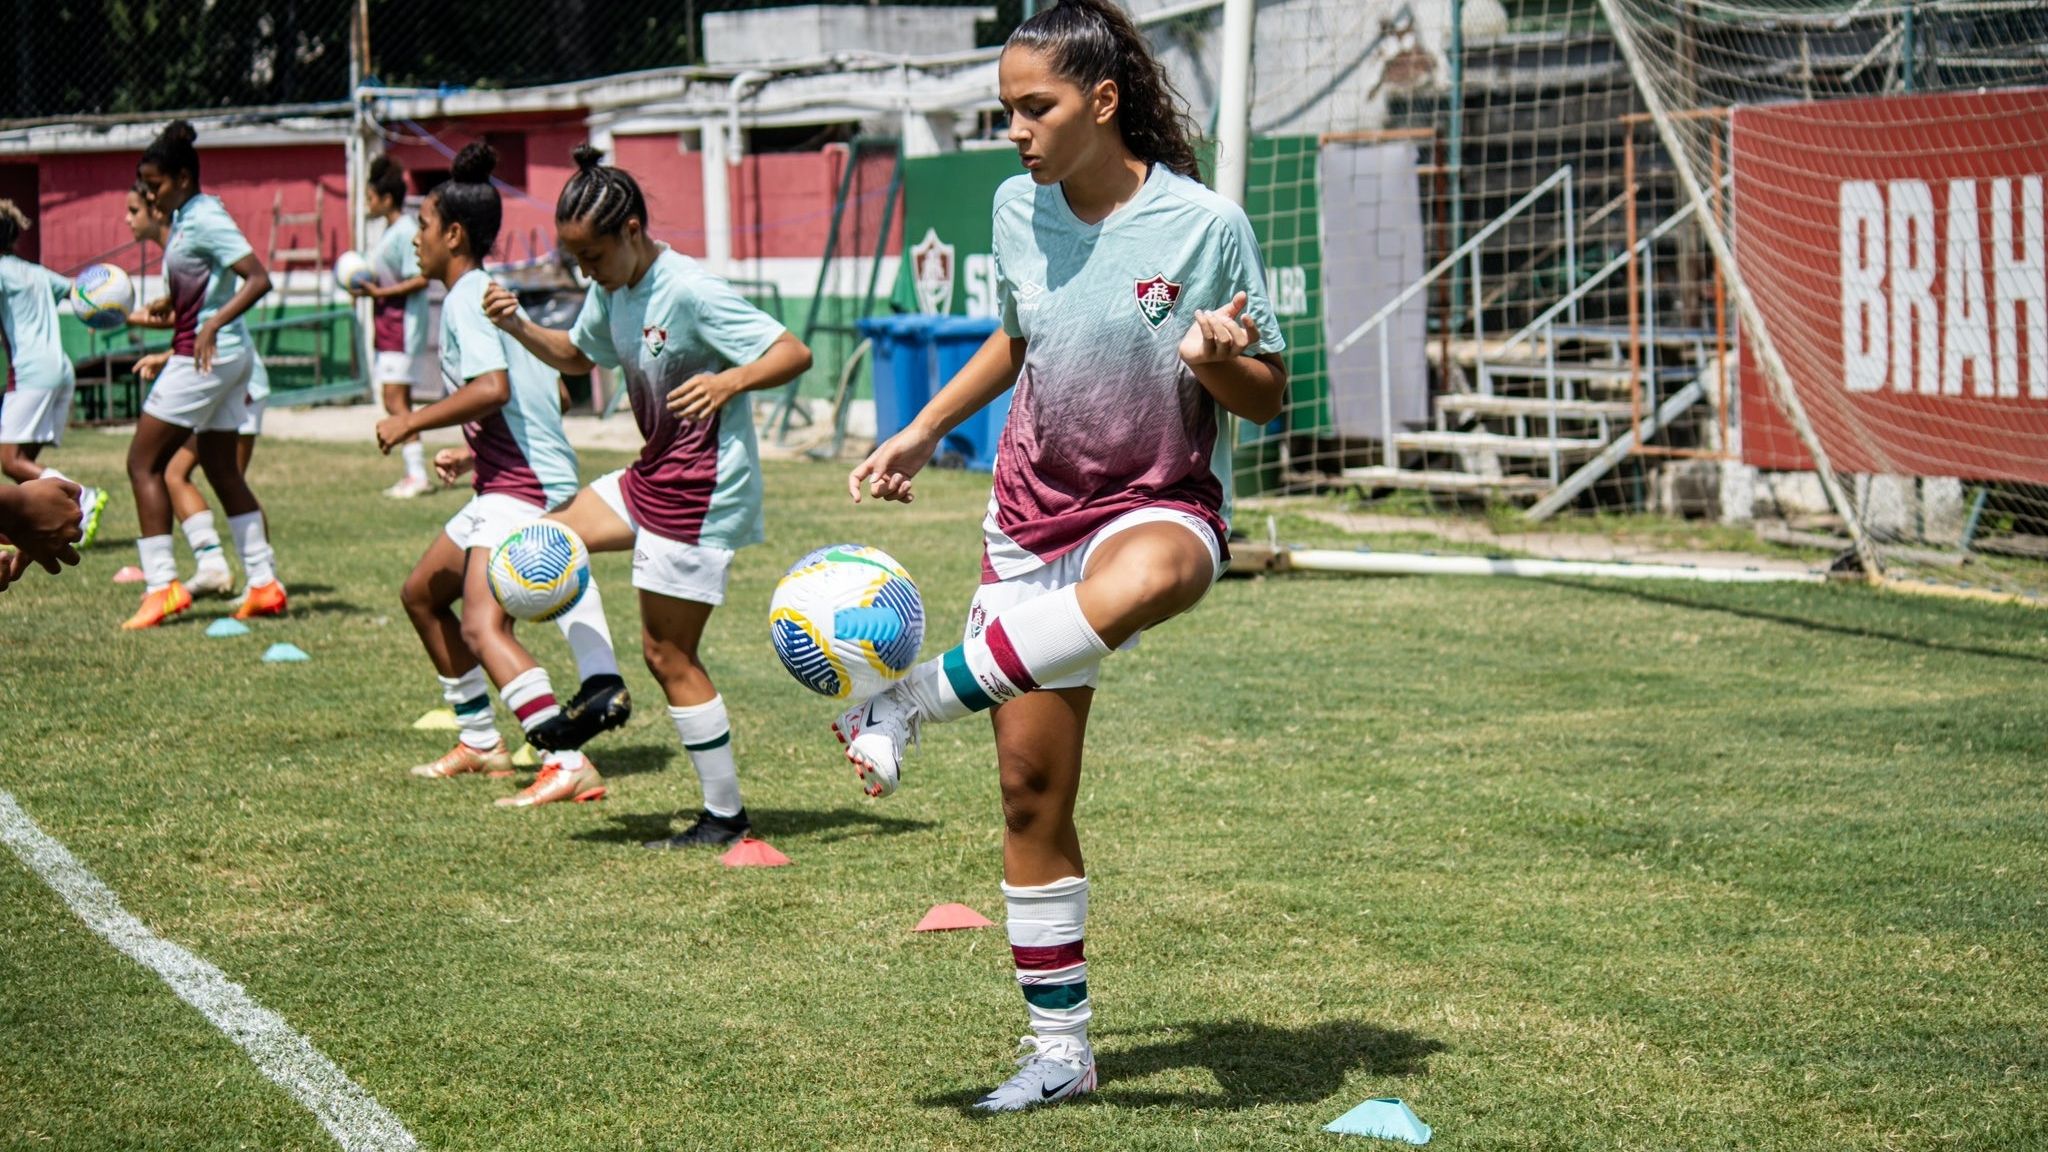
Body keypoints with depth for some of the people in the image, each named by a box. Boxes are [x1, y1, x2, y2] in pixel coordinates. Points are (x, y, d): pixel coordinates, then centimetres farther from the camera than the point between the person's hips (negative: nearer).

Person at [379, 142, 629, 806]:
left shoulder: (466, 298, -11)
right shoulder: (489, 291, 19)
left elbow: (492, 388, -28)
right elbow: (551, 393, 24)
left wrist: (412, 423, -17)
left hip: (521, 488, -11)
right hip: (509, 483, 11)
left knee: (482, 624, -26)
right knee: (422, 594, 24)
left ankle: (568, 765, -38)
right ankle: (481, 741, 31)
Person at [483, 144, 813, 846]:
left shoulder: (690, 293, -22)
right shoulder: (612, 290, 5)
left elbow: (795, 353, -23)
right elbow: (577, 355, 24)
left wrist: (728, 382, -41)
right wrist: (520, 328, 5)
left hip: (704, 492, -9)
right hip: (652, 476, 9)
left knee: (667, 654, -3)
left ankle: (726, 818, 7)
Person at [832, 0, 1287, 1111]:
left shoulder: (1204, 224, -14)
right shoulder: (1019, 208, 0)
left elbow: (1268, 398, -7)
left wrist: (1219, 363, -27)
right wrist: (922, 430, 17)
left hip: (1162, 504, -5)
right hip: (1034, 509, 5)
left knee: (1137, 585, -44)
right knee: (1030, 788, 4)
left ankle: (905, 705, -27)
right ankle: (1059, 1050, 17)